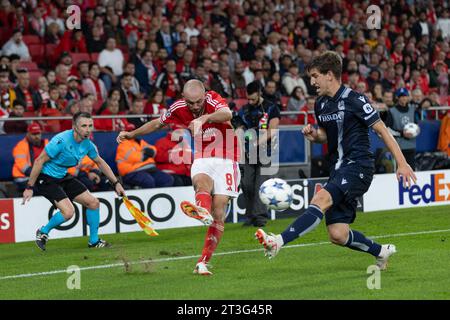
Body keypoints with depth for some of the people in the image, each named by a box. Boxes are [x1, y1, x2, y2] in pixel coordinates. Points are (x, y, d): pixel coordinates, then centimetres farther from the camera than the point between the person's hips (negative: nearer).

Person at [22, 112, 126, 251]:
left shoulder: (87, 144, -4)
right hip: (46, 178, -8)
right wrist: (29, 187, -20)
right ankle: (43, 232, 3)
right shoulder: (61, 140, -27)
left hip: (64, 177, 8)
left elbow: (100, 162, 15)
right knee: (68, 211, -23)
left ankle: (94, 241, 20)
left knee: (94, 203, 3)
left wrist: (116, 183, 15)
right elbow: (39, 161, -22)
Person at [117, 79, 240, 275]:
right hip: (202, 160, 2)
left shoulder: (213, 100, -16)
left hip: (225, 161, -2)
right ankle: (203, 212, -68)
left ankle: (203, 262, -6)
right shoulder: (178, 109, -3)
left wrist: (204, 118, -57)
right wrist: (131, 134, 24)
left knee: (218, 213, -9)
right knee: (200, 181, -35)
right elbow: (158, 123, 17)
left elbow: (227, 114, -40)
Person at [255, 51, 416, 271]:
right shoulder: (320, 104, 12)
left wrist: (402, 163, -11)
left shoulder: (354, 100, -10)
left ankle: (278, 242, -43)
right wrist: (314, 136, 3)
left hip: (358, 166, -8)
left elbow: (382, 131, -7)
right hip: (339, 170, 8)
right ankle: (381, 252, 23)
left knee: (321, 199, -30)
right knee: (337, 235, 0)